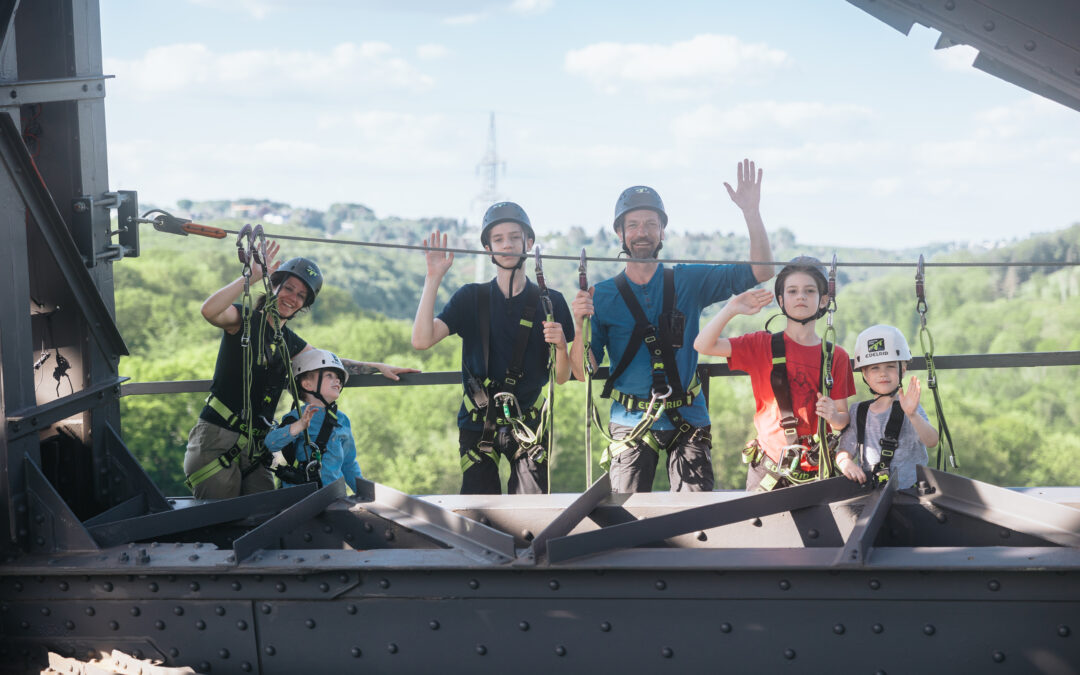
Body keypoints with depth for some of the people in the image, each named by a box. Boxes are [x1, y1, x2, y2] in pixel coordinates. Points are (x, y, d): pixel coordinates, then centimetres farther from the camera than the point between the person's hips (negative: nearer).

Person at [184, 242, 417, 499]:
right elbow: (210, 311, -26)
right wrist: (252, 276, -29)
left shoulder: (289, 342, 16)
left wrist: (379, 367, 19)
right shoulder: (244, 320, -5)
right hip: (218, 439, -6)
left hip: (256, 449, 6)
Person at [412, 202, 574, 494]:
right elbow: (421, 340, -9)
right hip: (478, 423, 0)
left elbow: (561, 377, 5)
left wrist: (560, 345, -17)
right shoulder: (470, 298, 6)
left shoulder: (550, 302, 4)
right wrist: (434, 277, -11)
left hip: (527, 423, 0)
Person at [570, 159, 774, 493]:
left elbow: (761, 271, 2)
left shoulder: (689, 281, 6)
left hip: (688, 418, 1)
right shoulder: (602, 295, 4)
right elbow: (583, 371, 0)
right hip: (631, 422, -1)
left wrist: (751, 213, -10)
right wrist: (579, 324, -18)